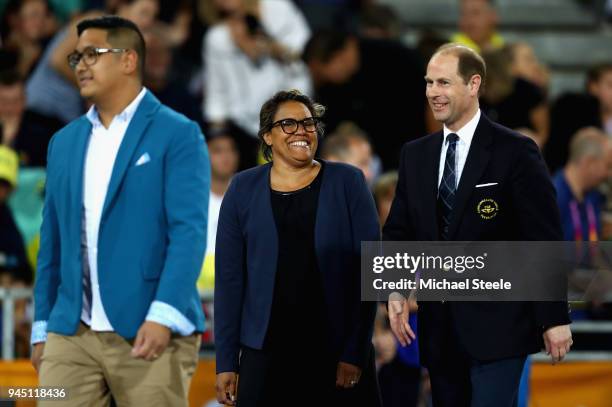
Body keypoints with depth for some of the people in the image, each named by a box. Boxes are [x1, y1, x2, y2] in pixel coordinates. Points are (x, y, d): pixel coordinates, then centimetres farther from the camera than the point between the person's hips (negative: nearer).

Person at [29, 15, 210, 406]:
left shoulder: (178, 135, -2)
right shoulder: (64, 142, 16)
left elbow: (189, 231, -11)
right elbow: (53, 242, 18)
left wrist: (162, 317, -21)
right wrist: (42, 327, 14)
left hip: (148, 331, -5)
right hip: (71, 333, 5)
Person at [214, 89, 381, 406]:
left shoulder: (347, 183, 3)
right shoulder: (243, 189, 6)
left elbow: (367, 271, -1)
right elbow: (229, 278, 5)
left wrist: (355, 353, -8)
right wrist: (225, 363, 1)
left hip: (337, 353, -1)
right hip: (266, 355, 1)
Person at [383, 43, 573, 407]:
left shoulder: (515, 152, -5)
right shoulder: (415, 155, 12)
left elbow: (544, 240, -7)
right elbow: (399, 230, 14)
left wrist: (555, 319, -10)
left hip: (497, 326, -6)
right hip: (440, 328, 6)